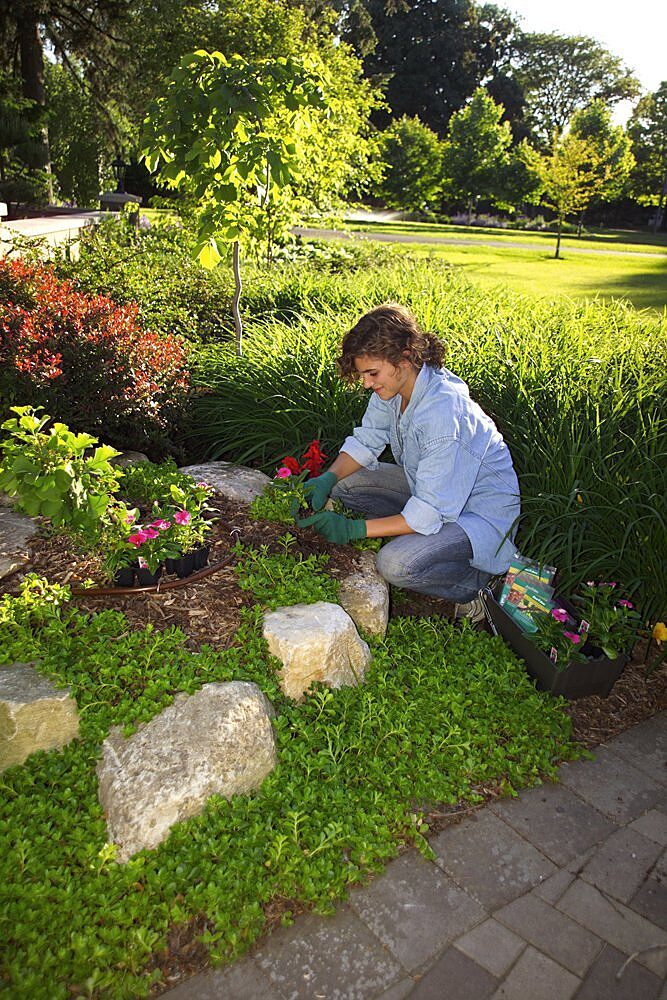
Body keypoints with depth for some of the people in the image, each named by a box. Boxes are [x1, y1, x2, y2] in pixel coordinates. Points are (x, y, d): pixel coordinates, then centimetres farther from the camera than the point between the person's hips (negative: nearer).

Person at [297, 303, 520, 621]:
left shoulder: (444, 414, -35)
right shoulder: (394, 386, -10)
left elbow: (431, 513, -32)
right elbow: (365, 442, 2)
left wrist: (354, 529, -30)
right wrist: (326, 480, -16)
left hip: (480, 509, -9)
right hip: (430, 487, 9)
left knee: (395, 564, -31)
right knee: (345, 486, -3)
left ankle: (479, 584, -2)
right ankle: (421, 546, 4)